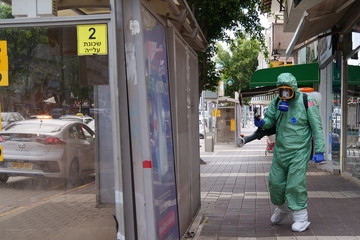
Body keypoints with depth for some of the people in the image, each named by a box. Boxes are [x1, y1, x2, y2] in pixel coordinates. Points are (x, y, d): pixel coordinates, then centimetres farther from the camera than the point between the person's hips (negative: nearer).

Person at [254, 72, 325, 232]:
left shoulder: (307, 101, -9)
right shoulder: (277, 102, 6)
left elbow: (317, 127, -8)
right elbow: (270, 120, 9)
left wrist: (319, 150, -13)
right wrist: (261, 122, -17)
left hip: (299, 151, -5)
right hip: (280, 151, 5)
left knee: (295, 184, -8)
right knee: (275, 182, 9)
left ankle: (301, 218, 8)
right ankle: (282, 207, 36)